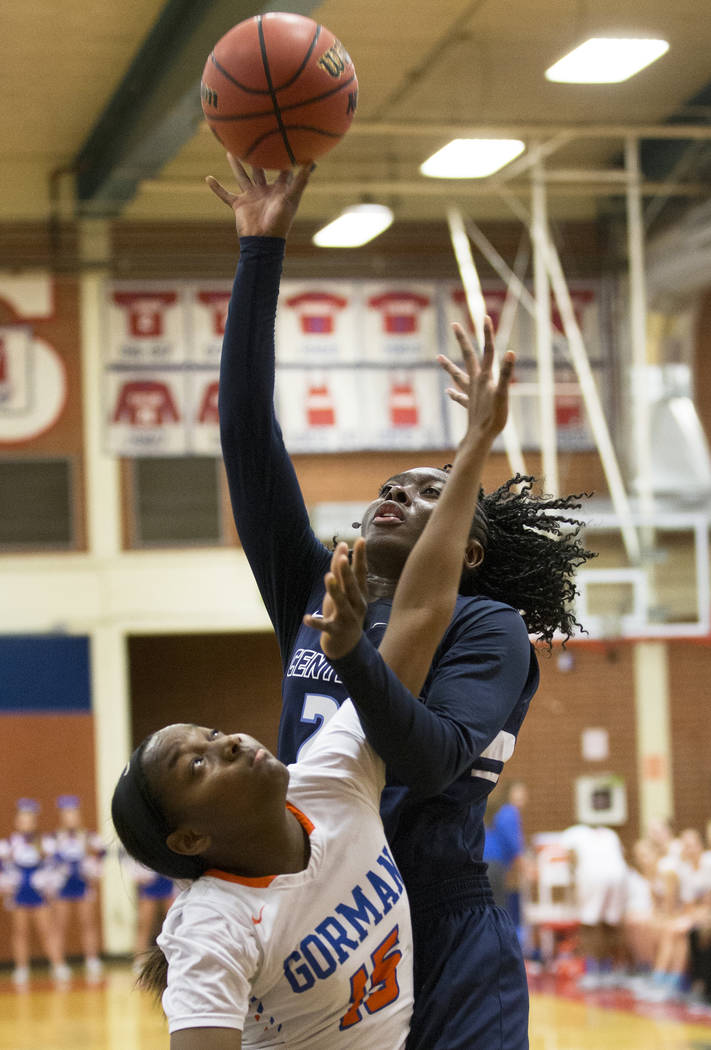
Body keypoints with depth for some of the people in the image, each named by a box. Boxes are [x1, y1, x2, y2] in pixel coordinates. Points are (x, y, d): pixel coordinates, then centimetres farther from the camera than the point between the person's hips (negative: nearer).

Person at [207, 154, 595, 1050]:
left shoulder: (487, 629, -2)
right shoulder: (313, 597, 9)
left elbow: (435, 762, -20)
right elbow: (247, 431, 4)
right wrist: (262, 251, 0)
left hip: (445, 971, -4)